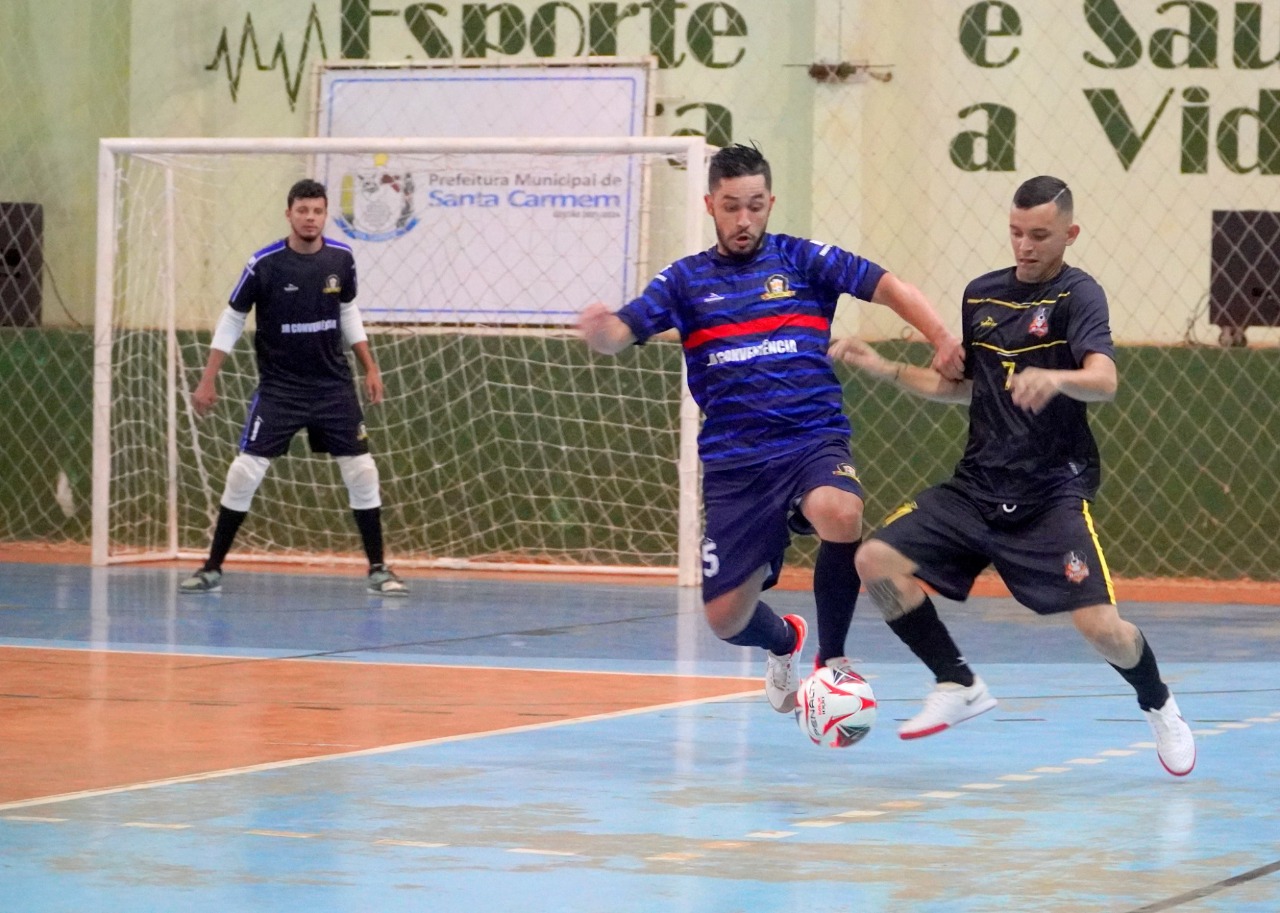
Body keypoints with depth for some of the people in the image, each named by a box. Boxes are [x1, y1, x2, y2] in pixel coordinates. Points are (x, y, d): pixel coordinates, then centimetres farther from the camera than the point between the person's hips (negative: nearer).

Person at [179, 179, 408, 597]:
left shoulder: (341, 259, -4)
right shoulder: (264, 264, -13)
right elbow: (232, 320, -3)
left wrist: (370, 368, 11)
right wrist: (208, 380, -5)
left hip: (333, 385, 3)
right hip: (278, 386, -3)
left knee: (362, 472, -1)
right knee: (245, 472, -7)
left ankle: (378, 570, 9)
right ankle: (212, 569, 4)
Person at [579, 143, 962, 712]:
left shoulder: (801, 260, 5)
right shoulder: (687, 279, 9)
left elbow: (891, 288, -1)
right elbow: (620, 334, -2)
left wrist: (941, 338, -19)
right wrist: (598, 329, -26)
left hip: (812, 444, -2)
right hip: (733, 466, 2)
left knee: (839, 514, -37)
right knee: (725, 620, 1)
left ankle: (832, 658, -15)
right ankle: (783, 642, 40)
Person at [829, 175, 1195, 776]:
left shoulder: (1078, 295, -8)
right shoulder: (981, 294, 10)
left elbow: (1103, 381, -26)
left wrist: (1053, 378, -47)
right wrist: (883, 369, 13)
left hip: (1053, 491, -5)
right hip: (977, 486, 6)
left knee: (1100, 626, -17)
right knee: (876, 561, -11)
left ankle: (1159, 707, 16)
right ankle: (959, 686, 6)